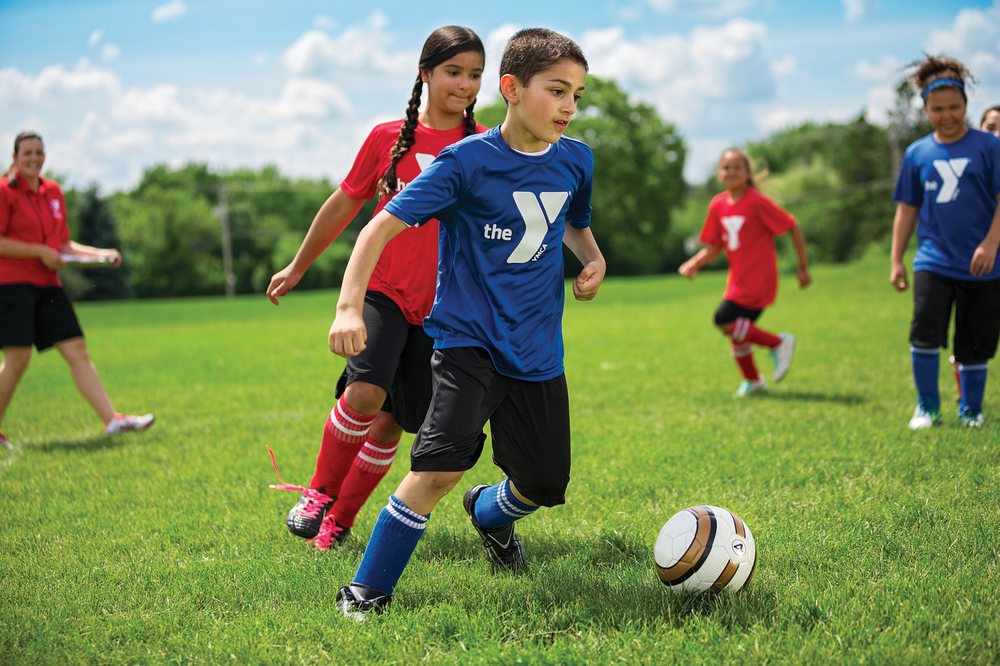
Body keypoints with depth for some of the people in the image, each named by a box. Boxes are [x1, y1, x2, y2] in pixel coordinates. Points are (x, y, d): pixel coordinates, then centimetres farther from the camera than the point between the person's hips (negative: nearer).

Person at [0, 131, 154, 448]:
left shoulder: (53, 192, 13)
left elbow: (64, 245, 20)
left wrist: (101, 254, 8)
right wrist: (39, 251, -16)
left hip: (48, 285, 7)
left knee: (77, 351, 0)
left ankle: (112, 419, -3)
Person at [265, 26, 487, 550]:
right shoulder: (388, 138, 0)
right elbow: (345, 204, 11)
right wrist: (297, 267, 19)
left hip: (441, 305, 1)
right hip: (383, 290, -1)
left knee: (392, 422, 4)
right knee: (365, 392, -23)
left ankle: (339, 520, 23)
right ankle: (319, 492, 2)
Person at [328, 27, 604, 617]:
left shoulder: (576, 161, 3)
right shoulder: (466, 161, -12)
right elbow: (383, 225, -14)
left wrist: (593, 258, 3)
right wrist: (350, 306, -25)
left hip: (537, 348, 5)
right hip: (468, 338, -5)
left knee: (545, 485, 11)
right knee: (442, 465, -25)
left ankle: (490, 514, 48)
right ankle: (367, 591, -9)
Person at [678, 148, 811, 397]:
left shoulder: (757, 202, -14)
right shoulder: (718, 205, 4)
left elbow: (793, 228, -9)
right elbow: (713, 247, 10)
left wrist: (803, 267, -5)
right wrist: (693, 264, -8)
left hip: (759, 280, -7)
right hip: (738, 281, 7)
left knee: (725, 321, -18)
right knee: (738, 333, 11)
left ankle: (778, 343, -3)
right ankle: (753, 381, 33)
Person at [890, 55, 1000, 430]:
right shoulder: (917, 153, 6)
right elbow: (907, 209, 12)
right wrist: (896, 260, 9)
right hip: (934, 261, 1)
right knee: (925, 331, -14)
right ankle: (927, 407, 3)